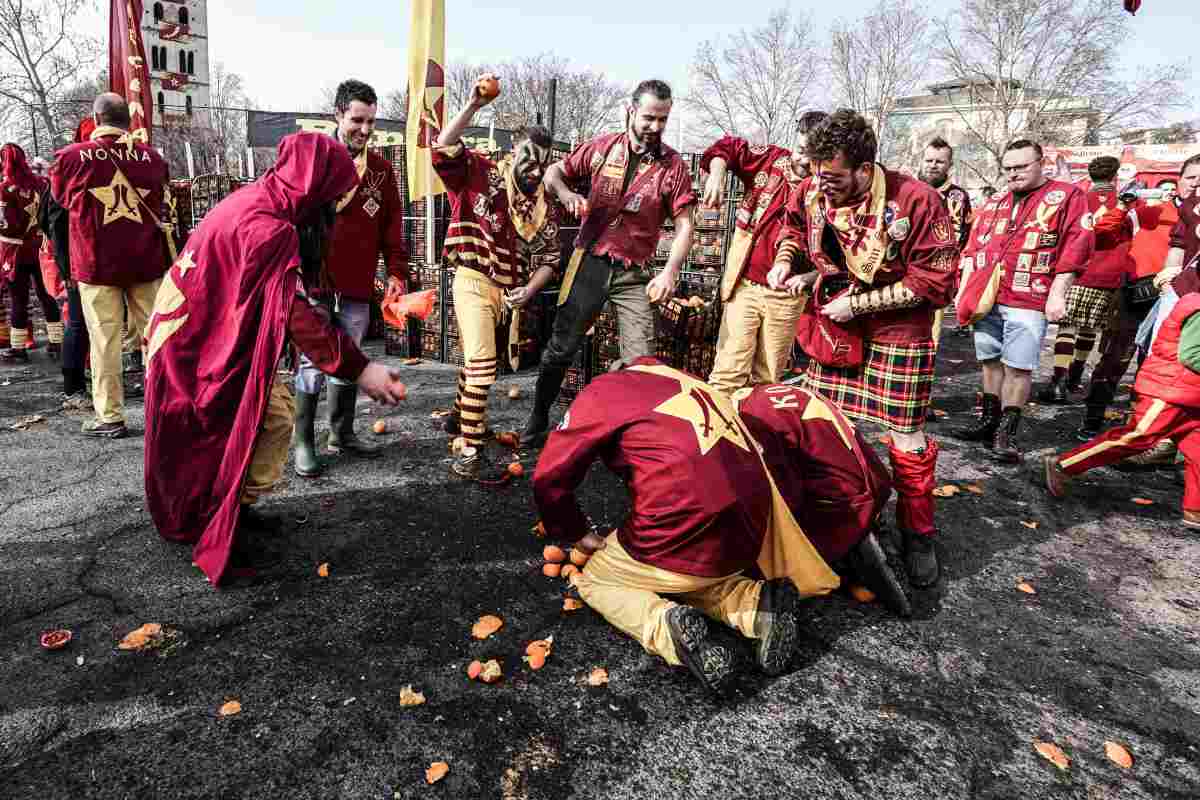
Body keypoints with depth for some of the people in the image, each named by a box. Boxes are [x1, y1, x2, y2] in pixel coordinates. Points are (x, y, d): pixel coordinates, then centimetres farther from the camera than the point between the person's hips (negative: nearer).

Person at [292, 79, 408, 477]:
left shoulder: (382, 169, 9)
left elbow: (392, 224, 9)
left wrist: (396, 270, 1)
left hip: (358, 284, 3)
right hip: (315, 280, -3)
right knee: (313, 362, 0)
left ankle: (342, 433, 26)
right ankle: (304, 442, 10)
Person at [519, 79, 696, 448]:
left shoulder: (673, 165, -1)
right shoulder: (603, 147, 2)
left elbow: (684, 225, -3)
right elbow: (554, 172, 11)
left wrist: (670, 273, -17)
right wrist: (566, 194, -12)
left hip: (635, 274, 0)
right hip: (589, 263, 1)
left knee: (639, 361, -6)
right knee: (561, 348, 5)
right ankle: (538, 419, 22)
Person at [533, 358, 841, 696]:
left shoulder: (604, 390, 7)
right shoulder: (687, 382, 24)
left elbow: (550, 476, 3)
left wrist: (577, 534, 20)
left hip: (686, 533, -6)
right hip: (749, 533, 7)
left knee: (594, 581, 19)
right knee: (688, 575, 35)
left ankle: (669, 627, -7)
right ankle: (759, 607, 9)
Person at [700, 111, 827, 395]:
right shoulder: (769, 160, 2)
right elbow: (727, 147, 2)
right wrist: (717, 174, -17)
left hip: (786, 296, 1)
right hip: (745, 284, 0)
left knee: (767, 378, 10)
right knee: (729, 372, -5)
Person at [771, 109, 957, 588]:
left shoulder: (915, 201, -22)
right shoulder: (811, 191, -7)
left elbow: (935, 282, -19)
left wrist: (856, 303, -19)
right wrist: (785, 262, -3)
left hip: (897, 331, -4)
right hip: (833, 324, 5)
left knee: (907, 437, 2)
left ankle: (918, 536, 22)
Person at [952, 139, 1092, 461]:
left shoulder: (1068, 196, 1)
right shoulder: (994, 203, 16)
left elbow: (1074, 248, -6)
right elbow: (973, 249, 17)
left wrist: (1057, 294, -12)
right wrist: (964, 289, 10)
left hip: (1028, 303, -5)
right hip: (985, 299, 5)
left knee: (1018, 368, -4)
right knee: (990, 362, 12)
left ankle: (1007, 433, 3)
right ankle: (989, 421, 24)